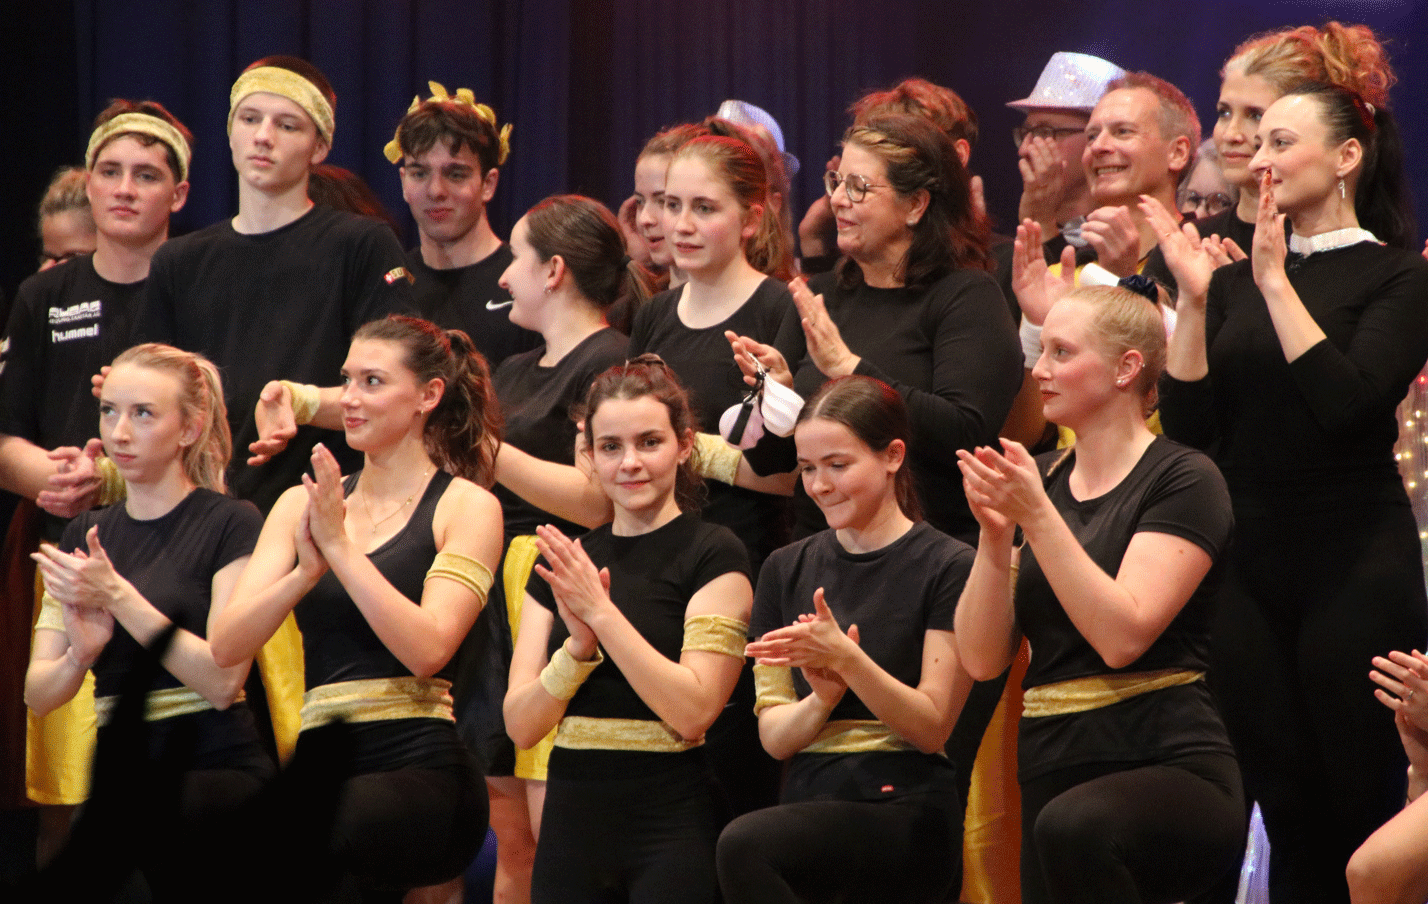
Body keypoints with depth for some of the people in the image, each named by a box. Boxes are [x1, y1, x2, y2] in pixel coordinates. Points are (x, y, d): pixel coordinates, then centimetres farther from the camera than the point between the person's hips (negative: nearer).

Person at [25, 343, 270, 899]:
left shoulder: (231, 525, -1)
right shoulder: (83, 536, 16)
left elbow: (222, 680, -11)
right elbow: (38, 695, 11)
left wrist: (117, 596, -15)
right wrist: (81, 653, -12)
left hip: (216, 768, -4)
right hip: (122, 767, 4)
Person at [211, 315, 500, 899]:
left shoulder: (466, 506, 6)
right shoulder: (301, 505, 18)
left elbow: (427, 649, -9)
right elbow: (225, 645, 6)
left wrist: (340, 548, -11)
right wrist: (306, 571, -10)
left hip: (419, 769, -4)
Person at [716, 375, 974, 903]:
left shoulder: (947, 567, -1)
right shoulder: (788, 569, 14)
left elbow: (931, 729, -6)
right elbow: (774, 737, 10)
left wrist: (845, 659, -19)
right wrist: (821, 700, -12)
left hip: (905, 814, -4)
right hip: (810, 800, 4)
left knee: (745, 844, -31)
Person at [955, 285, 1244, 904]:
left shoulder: (1183, 478, -3)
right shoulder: (1037, 480, 14)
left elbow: (1121, 637, -17)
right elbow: (982, 658, 7)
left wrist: (1036, 517, -19)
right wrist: (994, 535, -8)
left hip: (1167, 766, -6)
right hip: (1051, 773, 6)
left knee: (1074, 825, -36)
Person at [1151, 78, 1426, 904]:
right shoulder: (1236, 284, 11)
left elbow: (1348, 401, -18)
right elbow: (1187, 426, 3)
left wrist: (1277, 283, -17)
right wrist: (1194, 299, -6)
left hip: (1354, 565, -5)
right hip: (1250, 565, 5)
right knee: (1287, 812, 7)